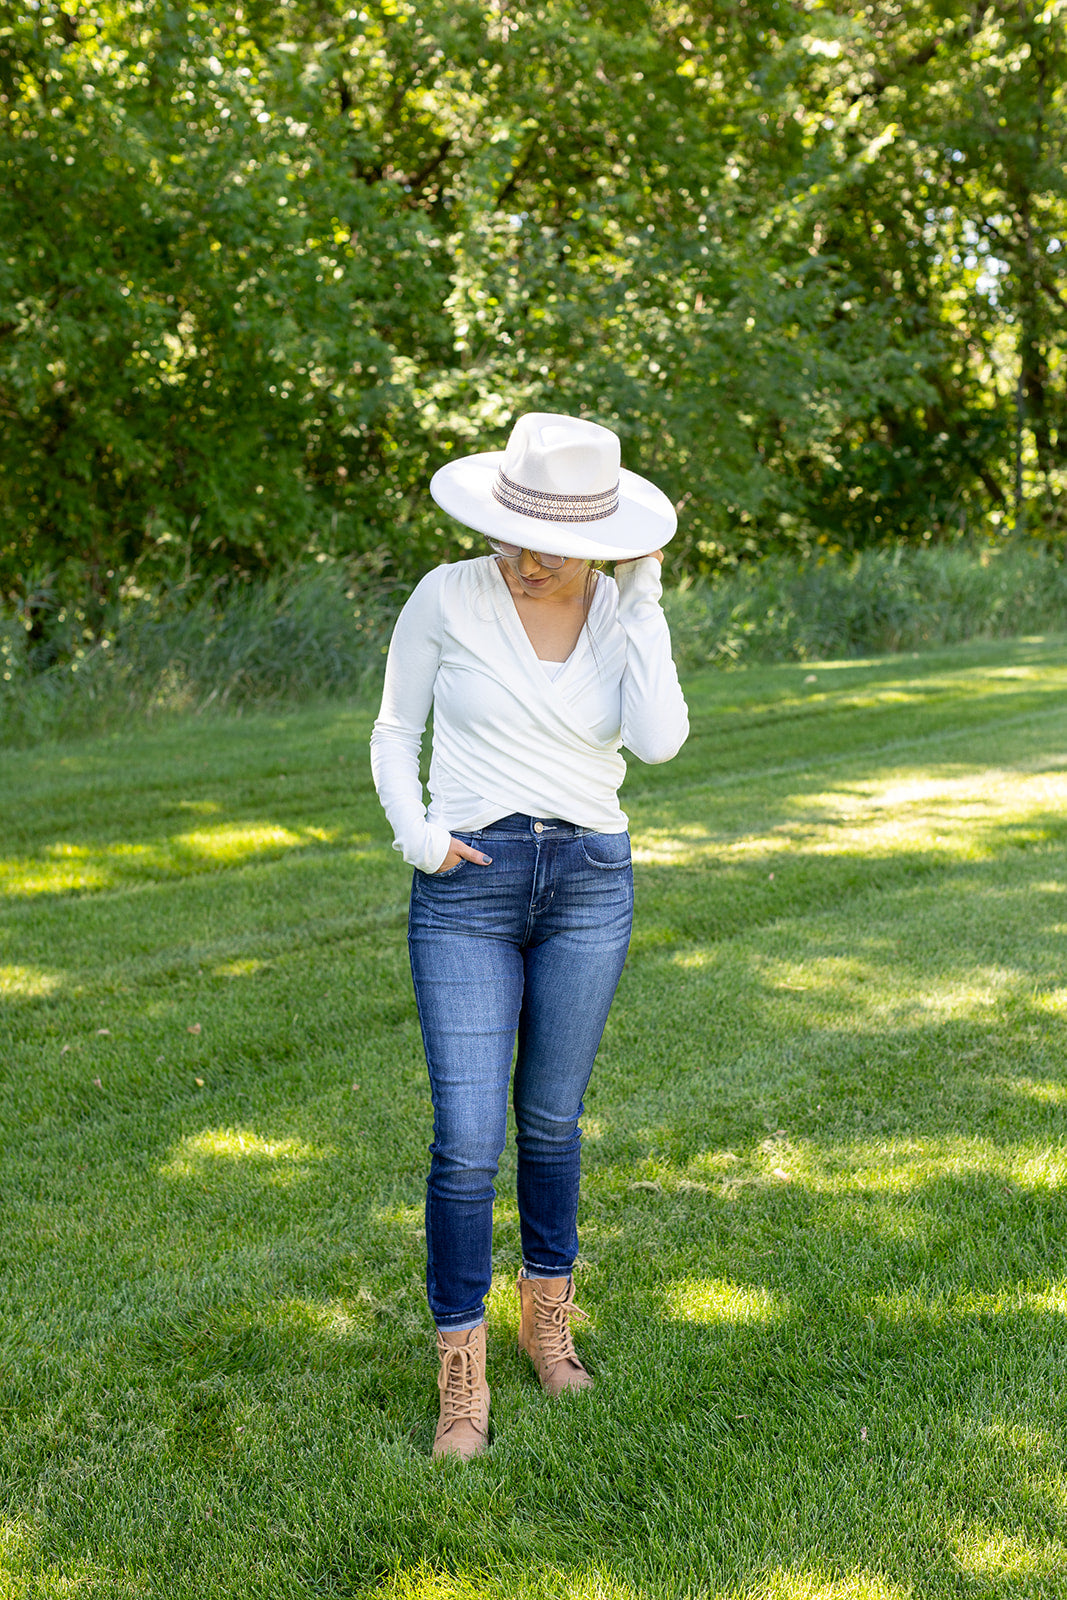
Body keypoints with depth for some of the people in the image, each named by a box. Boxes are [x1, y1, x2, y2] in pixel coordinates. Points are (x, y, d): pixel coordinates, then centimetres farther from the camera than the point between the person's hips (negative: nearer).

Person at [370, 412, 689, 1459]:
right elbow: (395, 730, 5)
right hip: (468, 887, -2)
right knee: (467, 1137, -6)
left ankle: (547, 1318, 36)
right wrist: (411, 830, -11)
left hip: (589, 883, 2)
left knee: (551, 1119, 15)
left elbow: (659, 741, -16)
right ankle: (462, 1383, 5)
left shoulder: (627, 617, 0)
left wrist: (641, 598, -13)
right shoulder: (447, 598, -6)